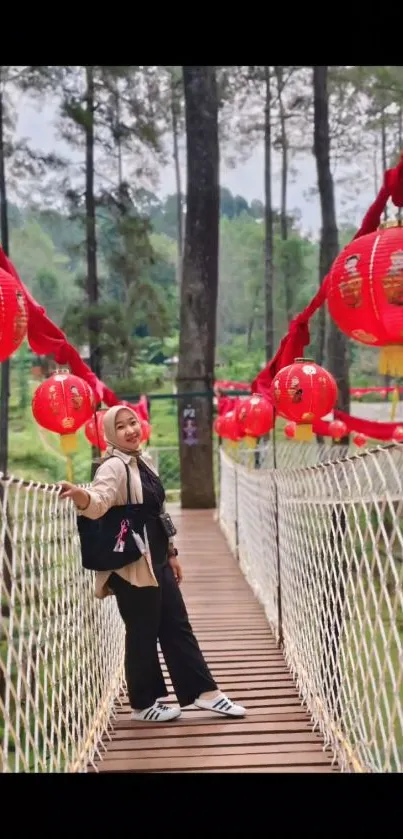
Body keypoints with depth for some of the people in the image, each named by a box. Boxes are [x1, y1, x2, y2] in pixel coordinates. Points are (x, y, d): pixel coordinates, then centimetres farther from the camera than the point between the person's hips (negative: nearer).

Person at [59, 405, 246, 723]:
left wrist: (171, 552, 21)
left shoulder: (144, 461, 11)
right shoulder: (114, 467, -16)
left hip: (157, 561, 9)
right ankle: (144, 704, 17)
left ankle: (204, 692, 21)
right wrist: (80, 495, -58)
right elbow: (98, 502, -36)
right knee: (143, 633, 2)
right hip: (132, 566, -9)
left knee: (177, 626, 13)